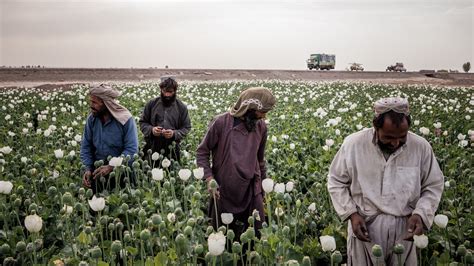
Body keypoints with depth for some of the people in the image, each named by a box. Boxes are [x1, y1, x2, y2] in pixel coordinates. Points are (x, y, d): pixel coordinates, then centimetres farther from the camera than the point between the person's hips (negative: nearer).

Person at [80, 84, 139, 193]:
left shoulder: (125, 119, -18)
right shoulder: (92, 119, -4)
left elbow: (132, 149, -20)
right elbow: (86, 145, 3)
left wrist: (111, 167, -28)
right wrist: (87, 169, -10)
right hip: (98, 170, 4)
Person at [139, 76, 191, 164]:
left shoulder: (181, 107, 4)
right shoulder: (151, 104, 6)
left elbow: (186, 127, 5)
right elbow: (142, 122, 11)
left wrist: (174, 133, -14)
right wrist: (151, 129, -10)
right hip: (151, 148, 1)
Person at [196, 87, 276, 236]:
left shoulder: (261, 126, 1)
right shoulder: (221, 122, -13)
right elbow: (202, 152, -4)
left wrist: (264, 181, 20)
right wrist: (209, 178, -16)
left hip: (251, 190, 3)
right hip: (223, 190, -3)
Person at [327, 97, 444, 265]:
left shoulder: (421, 147, -8)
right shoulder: (353, 144, -11)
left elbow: (433, 186, 4)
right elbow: (336, 182, 0)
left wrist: (421, 214, -13)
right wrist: (351, 213, -11)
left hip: (404, 229, 1)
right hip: (364, 227, -1)